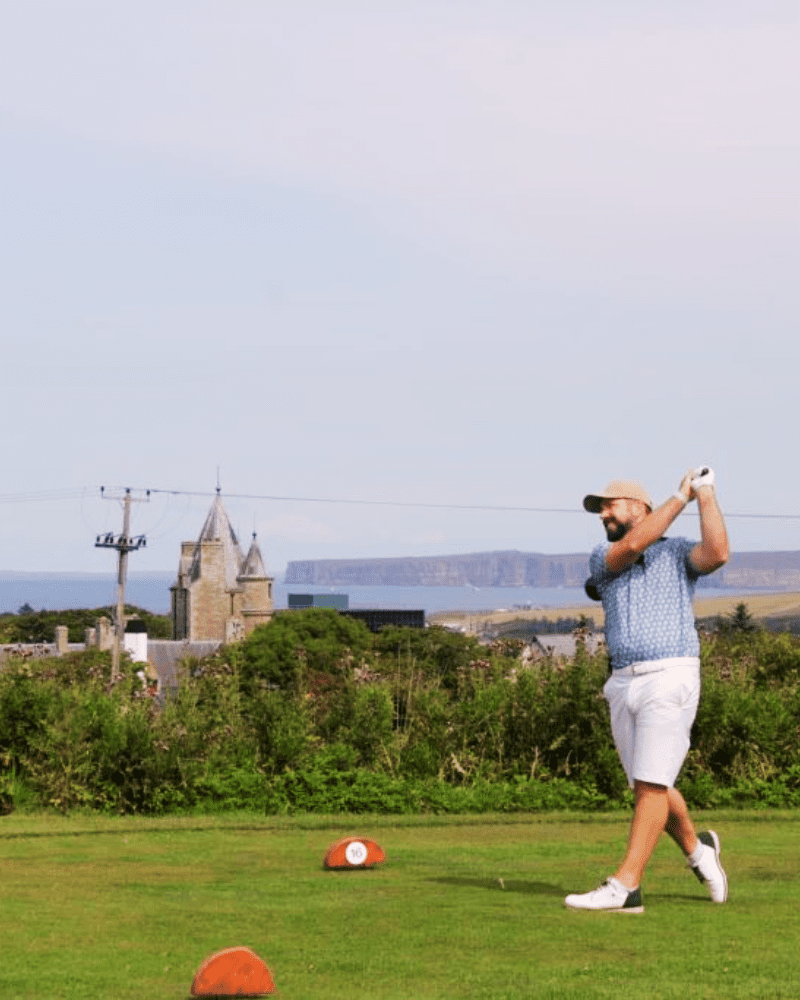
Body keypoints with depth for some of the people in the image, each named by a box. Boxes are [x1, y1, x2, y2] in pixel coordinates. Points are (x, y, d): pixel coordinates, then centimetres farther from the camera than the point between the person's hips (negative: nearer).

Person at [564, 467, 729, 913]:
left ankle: (625, 886, -16)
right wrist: (680, 496, -1)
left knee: (651, 783, -12)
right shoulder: (604, 558, 15)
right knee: (650, 786, 10)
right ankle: (697, 847, 35)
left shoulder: (679, 552, 8)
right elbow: (633, 545, -7)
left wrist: (705, 494, -7)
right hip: (623, 684, 5)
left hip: (670, 677, -5)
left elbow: (717, 553, -14)